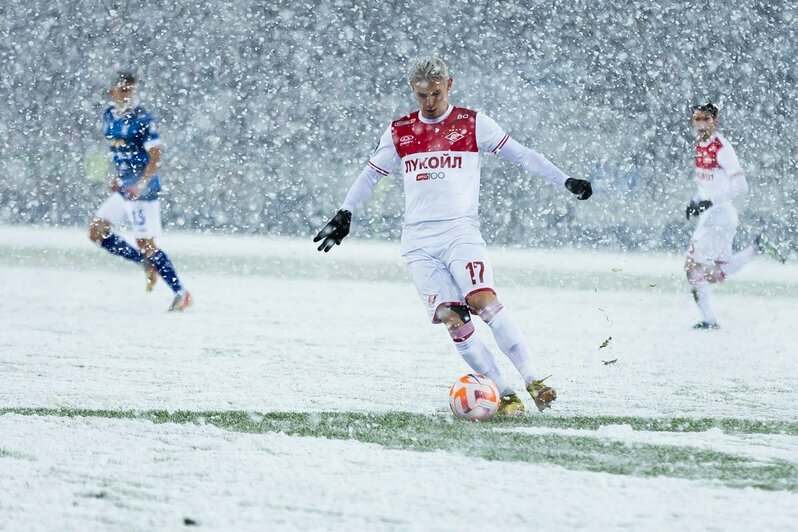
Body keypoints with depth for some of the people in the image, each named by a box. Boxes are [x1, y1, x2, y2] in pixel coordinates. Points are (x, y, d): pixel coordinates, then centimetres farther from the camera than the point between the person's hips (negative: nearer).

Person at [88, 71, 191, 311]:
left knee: (145, 245, -8)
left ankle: (181, 293, 0)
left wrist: (141, 185, -31)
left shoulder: (143, 120, -15)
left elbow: (155, 157, -19)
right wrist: (118, 177, 15)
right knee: (96, 231, 6)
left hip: (143, 191, -8)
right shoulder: (109, 117, 9)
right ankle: (147, 264, 16)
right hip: (123, 190, 8)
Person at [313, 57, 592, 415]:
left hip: (460, 232, -2)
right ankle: (504, 395, -10)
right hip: (418, 243, 2)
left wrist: (565, 181, -4)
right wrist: (344, 214, 21)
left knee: (484, 301, -24)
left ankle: (533, 381, -22)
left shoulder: (473, 124, 4)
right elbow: (371, 174, 24)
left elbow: (519, 154, 3)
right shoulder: (398, 133, 13)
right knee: (452, 318, -13)